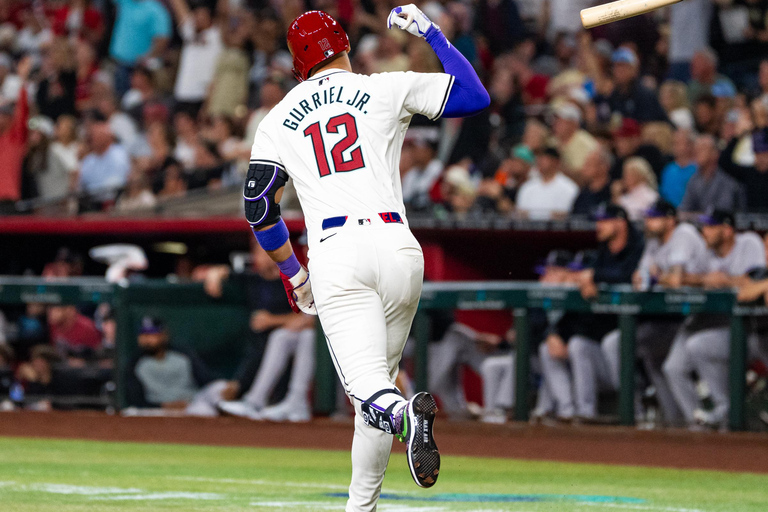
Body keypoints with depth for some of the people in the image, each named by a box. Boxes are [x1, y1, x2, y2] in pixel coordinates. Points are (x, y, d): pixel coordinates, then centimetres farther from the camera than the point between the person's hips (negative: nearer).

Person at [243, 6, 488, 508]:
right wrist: (430, 33, 24)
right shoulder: (389, 89, 12)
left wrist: (293, 272, 27)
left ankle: (406, 413, -47)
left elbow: (259, 208, 13)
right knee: (378, 376, 15)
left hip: (335, 255, -1)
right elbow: (476, 96, 13)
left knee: (369, 387, -12)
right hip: (396, 246, 1)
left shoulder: (278, 120, 16)